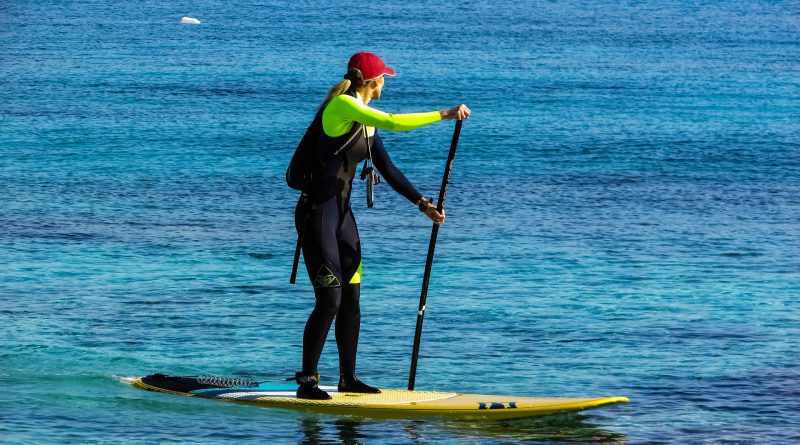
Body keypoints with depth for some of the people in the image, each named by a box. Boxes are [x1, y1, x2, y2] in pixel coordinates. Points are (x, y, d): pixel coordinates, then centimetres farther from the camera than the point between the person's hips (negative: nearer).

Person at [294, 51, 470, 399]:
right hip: (317, 213, -9)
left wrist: (423, 204, 9)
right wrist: (445, 115, -19)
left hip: (342, 214, 9)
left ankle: (348, 378, 18)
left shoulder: (366, 121, 14)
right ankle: (306, 381, -2)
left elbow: (388, 170, 15)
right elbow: (394, 123, -25)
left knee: (351, 299, 10)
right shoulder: (342, 105, -14)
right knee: (330, 300, -10)